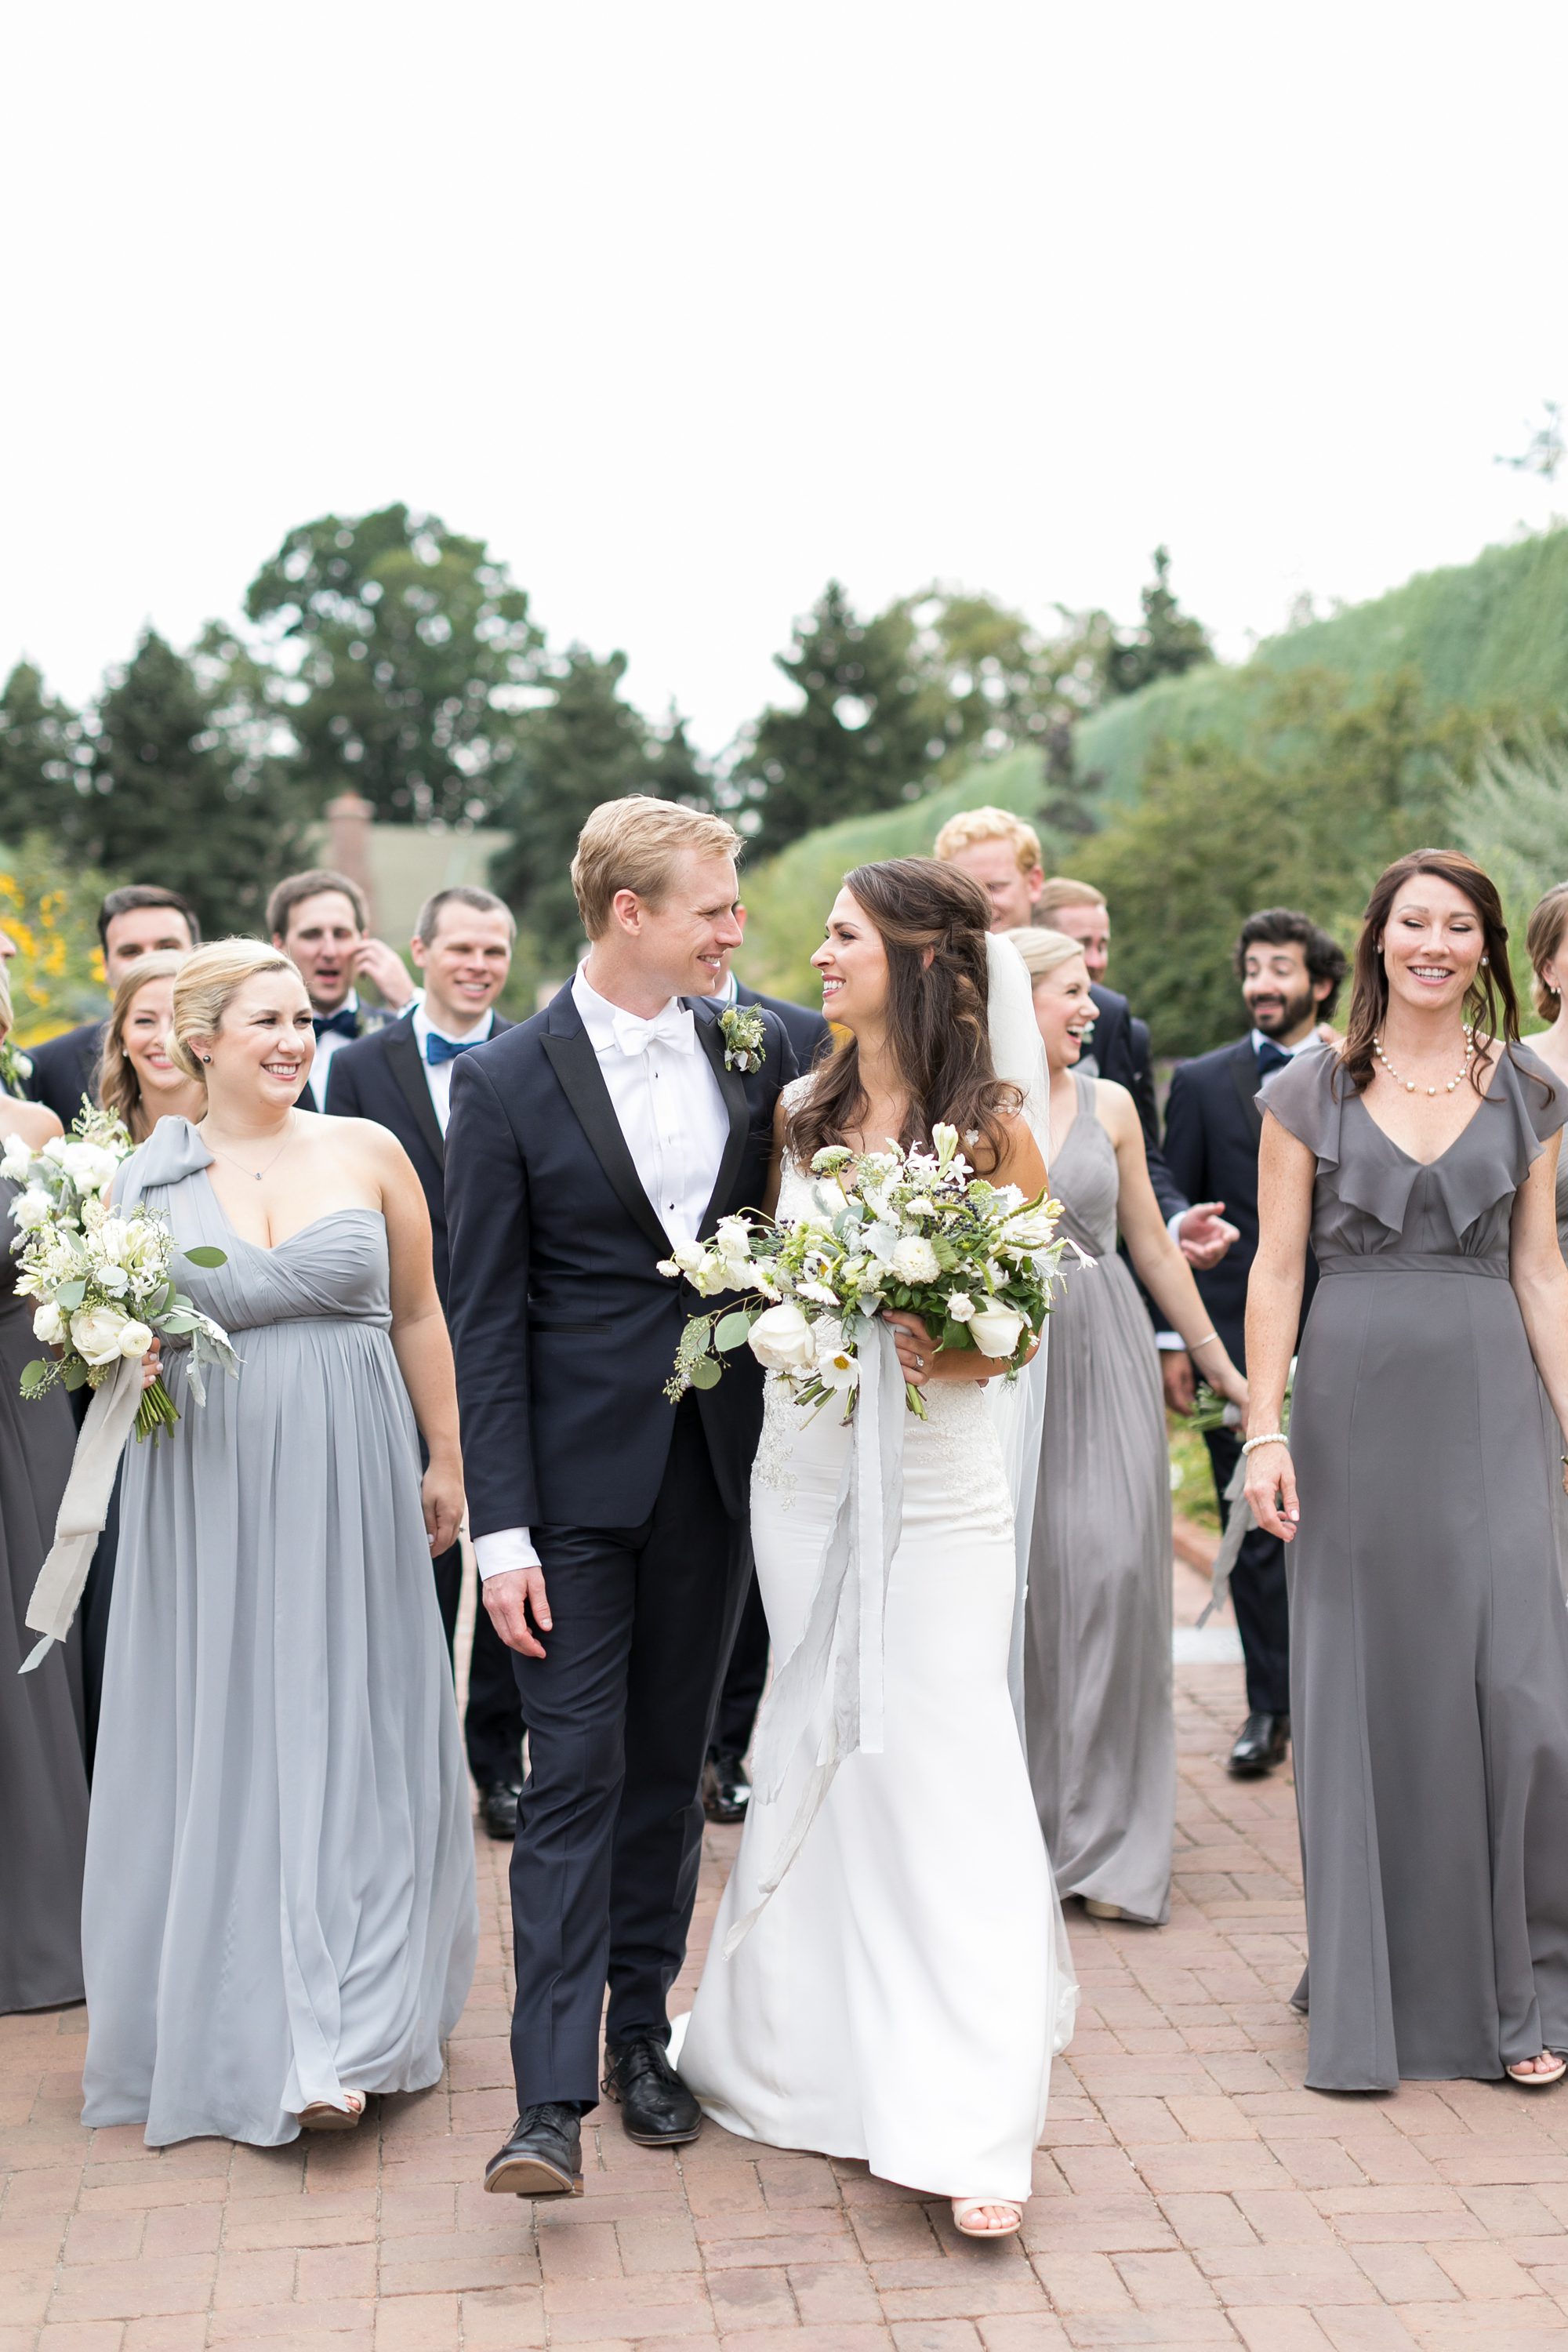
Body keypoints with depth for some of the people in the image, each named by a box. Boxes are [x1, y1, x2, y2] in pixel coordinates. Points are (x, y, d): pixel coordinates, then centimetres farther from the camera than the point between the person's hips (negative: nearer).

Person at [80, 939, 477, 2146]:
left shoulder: (369, 1152, 2)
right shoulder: (148, 1178, 2)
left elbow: (419, 1317, 8)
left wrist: (447, 1458, 8)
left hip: (352, 1480, 0)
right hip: (209, 1491, 0)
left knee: (350, 1730, 0)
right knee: (225, 1738, 5)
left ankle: (339, 2037, 2)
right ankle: (239, 2023, 21)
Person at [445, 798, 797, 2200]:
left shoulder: (754, 1051, 5)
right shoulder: (508, 1084, -7)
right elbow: (487, 1323, -7)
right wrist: (501, 1528, -12)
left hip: (715, 1467, 4)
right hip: (576, 1479, -4)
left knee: (670, 1765, 13)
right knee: (574, 1772, -5)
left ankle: (643, 2032, 26)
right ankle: (553, 2099, -3)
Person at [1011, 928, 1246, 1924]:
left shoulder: (1109, 1105, 8)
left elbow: (1152, 1244, 15)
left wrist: (1220, 1361, 17)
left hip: (1104, 1354, 2)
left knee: (1114, 1573, -4)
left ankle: (1106, 1838, 6)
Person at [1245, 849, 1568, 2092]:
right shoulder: (1310, 1089, 3)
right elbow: (1277, 1267, 1)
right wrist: (1265, 1428, -6)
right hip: (1354, 1398, -1)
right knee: (1364, 1694, 5)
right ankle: (1369, 1991, 19)